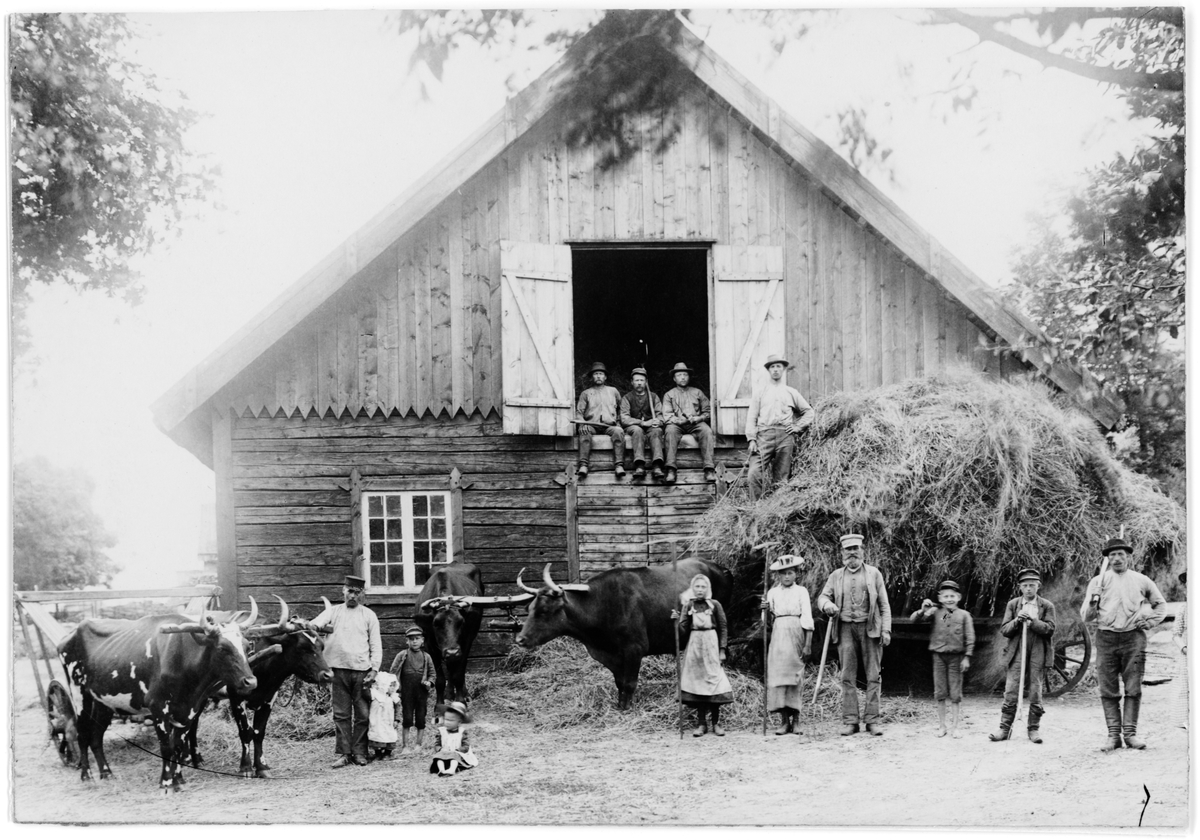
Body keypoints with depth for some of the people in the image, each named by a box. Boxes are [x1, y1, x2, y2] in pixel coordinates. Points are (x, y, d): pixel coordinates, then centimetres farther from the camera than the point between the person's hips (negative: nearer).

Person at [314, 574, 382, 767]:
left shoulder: (368, 615, 10)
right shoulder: (333, 612, 10)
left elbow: (375, 645, 9)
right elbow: (313, 625, -4)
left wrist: (374, 669, -1)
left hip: (362, 671, 0)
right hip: (339, 670, 0)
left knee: (362, 713, 0)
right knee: (341, 713, 1)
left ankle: (359, 752, 7)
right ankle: (344, 753, 4)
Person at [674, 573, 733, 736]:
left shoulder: (715, 605, 2)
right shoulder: (688, 606, 5)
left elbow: (723, 628, 3)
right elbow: (683, 630, 2)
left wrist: (722, 650, -3)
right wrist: (677, 620, -17)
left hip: (711, 645, -2)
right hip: (694, 646, 2)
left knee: (713, 680, -6)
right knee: (696, 681, -1)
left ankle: (716, 722, 1)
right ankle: (701, 723, 5)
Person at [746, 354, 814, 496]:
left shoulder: (791, 393, 18)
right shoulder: (760, 393, 15)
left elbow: (809, 412, 22)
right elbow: (751, 417, 9)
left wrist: (798, 427, 7)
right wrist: (752, 439, -3)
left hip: (785, 435, 1)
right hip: (765, 435, -1)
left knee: (781, 476, -4)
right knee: (755, 473, -16)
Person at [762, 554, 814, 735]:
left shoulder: (801, 591, 4)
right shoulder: (773, 593, 11)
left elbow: (807, 619, -1)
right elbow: (768, 620, 14)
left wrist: (808, 645, -8)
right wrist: (767, 610, -7)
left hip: (796, 634, -2)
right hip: (778, 633, 2)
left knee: (796, 676, -3)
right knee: (777, 674, -5)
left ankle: (795, 720, 2)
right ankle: (784, 721, -2)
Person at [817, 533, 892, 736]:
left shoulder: (874, 574, 9)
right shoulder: (836, 576, 14)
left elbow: (884, 605, 7)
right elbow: (822, 597, 9)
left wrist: (886, 630, -4)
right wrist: (827, 605, -16)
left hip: (870, 628, -1)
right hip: (846, 628, 1)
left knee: (873, 676, -4)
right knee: (847, 677, -1)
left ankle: (872, 720, -2)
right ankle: (850, 721, 1)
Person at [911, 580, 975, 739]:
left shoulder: (964, 615, 1)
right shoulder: (935, 612, 2)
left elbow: (970, 638, 0)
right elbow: (914, 619, -3)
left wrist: (967, 657, -6)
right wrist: (922, 611, -23)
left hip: (956, 657, -1)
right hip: (938, 656, 1)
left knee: (955, 694, 2)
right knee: (940, 693, 6)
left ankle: (955, 727, 8)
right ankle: (941, 726, 15)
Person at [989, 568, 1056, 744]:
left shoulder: (1047, 606, 5)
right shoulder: (1012, 605, 9)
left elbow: (1050, 629, -6)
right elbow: (1004, 630, 5)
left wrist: (1032, 621, -18)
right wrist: (1017, 621, -13)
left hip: (1038, 654, -1)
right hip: (1017, 652, 1)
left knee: (1036, 693, 1)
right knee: (1010, 692, -4)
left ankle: (1033, 728, 10)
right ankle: (1005, 728, 0)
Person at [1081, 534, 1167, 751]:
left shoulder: (1141, 581, 10)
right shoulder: (1098, 581, 8)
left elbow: (1160, 604, 23)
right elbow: (1085, 616, 6)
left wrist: (1150, 622, 8)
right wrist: (1092, 605, -15)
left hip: (1133, 637, 0)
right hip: (1106, 638, 0)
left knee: (1133, 689, -4)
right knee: (1108, 690, -2)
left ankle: (1130, 733, -1)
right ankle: (1113, 735, 0)